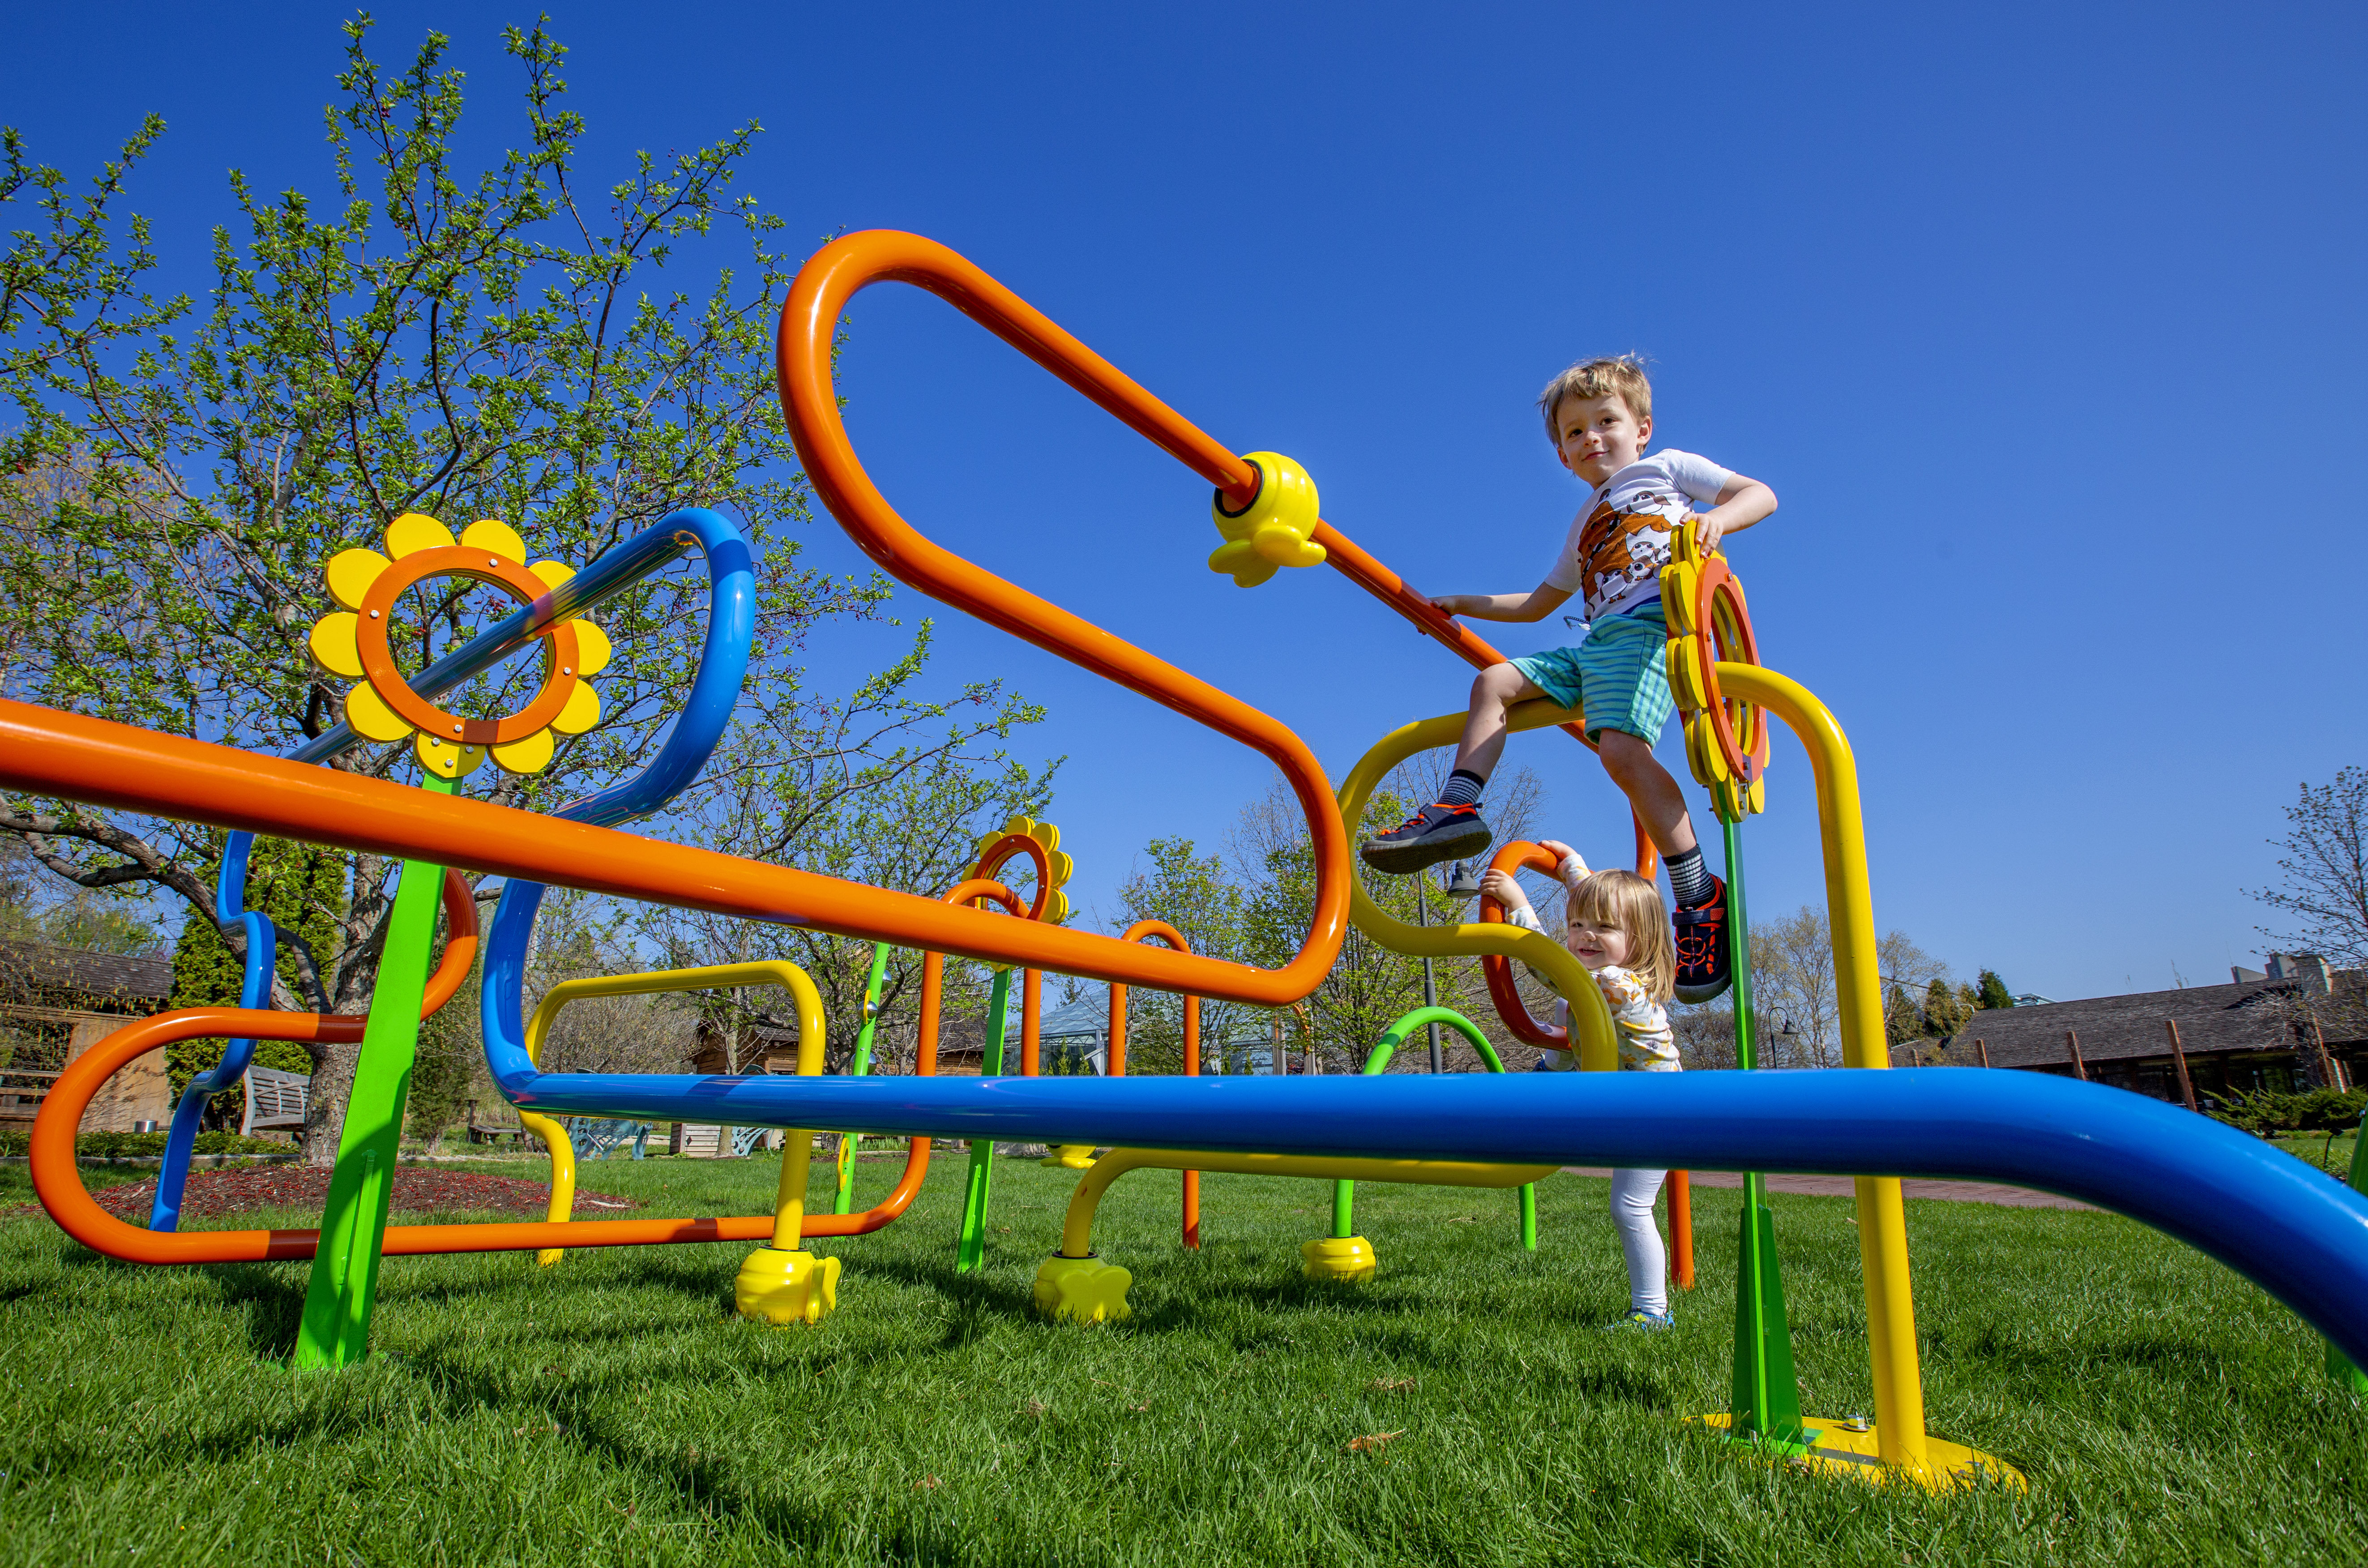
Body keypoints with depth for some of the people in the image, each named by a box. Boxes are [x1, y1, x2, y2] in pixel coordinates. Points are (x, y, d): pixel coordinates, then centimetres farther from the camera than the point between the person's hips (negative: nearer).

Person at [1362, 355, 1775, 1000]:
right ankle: (1456, 810, -9)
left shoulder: (1667, 468, 18)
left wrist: (1717, 518, -16)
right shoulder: (1586, 523, 35)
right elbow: (1539, 603, 39)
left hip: (1653, 622, -8)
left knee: (1621, 748, -28)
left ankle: (1699, 899, -20)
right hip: (1595, 640, 8)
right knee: (1494, 682, -3)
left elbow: (1761, 494, 6)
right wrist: (1464, 605, 33)